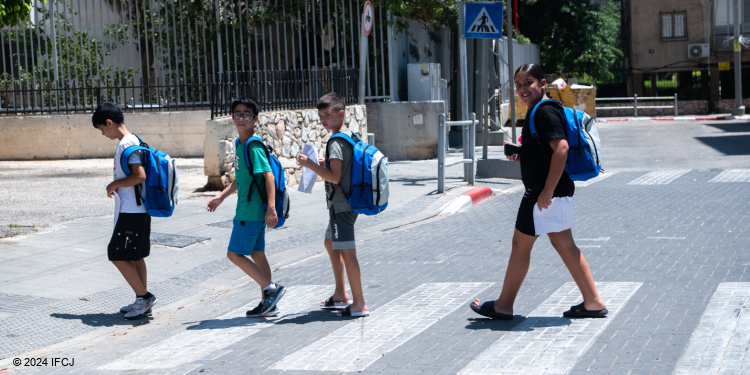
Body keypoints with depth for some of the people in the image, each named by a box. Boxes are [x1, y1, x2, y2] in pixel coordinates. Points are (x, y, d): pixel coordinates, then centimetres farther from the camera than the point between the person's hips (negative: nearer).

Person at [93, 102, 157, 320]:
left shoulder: (127, 144, -17)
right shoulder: (133, 141, 14)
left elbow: (140, 176, -25)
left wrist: (114, 185, -13)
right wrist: (117, 185, 15)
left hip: (131, 211, -10)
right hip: (139, 210, 10)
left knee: (118, 255, -4)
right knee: (135, 257, 14)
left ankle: (144, 296, 0)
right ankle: (142, 302, 19)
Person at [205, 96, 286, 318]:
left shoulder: (253, 147, -16)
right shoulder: (240, 144, 13)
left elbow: (268, 175, -24)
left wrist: (271, 207, -32)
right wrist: (221, 197, 25)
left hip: (251, 212, -10)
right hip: (247, 210, 10)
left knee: (235, 253, -6)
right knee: (256, 254, 11)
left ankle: (271, 288, -3)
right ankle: (268, 303, 16)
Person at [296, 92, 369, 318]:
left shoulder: (336, 142, -18)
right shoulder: (350, 136, 12)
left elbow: (335, 177, -25)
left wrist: (310, 165, -19)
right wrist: (325, 164, 15)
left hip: (341, 205, -11)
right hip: (346, 203, 11)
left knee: (346, 251, -9)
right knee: (330, 243, 24)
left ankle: (359, 304, -6)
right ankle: (341, 295, 31)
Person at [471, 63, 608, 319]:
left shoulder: (545, 111, -17)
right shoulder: (538, 111, 16)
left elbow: (561, 147, -27)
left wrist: (547, 190, -27)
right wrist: (520, 154, 10)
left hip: (545, 191, -11)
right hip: (558, 190, 11)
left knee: (521, 243, 0)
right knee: (563, 243, 13)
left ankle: (504, 306, 12)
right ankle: (593, 302, 15)